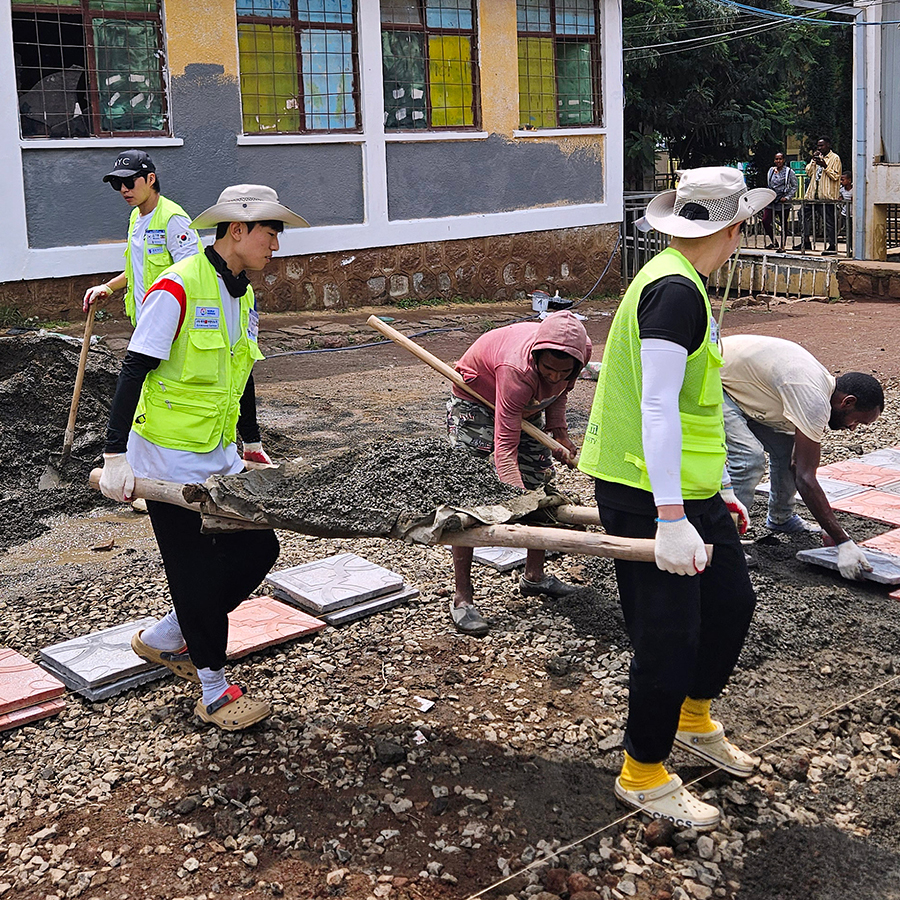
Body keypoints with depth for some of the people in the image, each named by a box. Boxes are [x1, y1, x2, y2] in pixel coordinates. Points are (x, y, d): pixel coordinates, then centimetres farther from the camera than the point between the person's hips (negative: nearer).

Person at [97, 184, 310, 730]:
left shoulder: (244, 296, 7)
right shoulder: (177, 288, -19)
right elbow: (134, 372, -20)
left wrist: (253, 447, 22)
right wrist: (116, 456, -24)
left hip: (219, 458, 9)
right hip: (168, 460, -8)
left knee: (259, 549, 10)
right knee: (197, 572, 0)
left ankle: (163, 639, 27)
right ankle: (215, 693, 18)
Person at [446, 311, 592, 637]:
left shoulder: (580, 351, -25)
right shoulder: (518, 368, -43)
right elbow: (505, 447, -42)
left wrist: (558, 430, -10)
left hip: (524, 406, 7)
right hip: (475, 399, -6)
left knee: (540, 486, 6)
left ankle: (534, 576, 23)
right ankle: (462, 598, -9)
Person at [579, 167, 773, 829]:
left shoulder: (683, 287, 14)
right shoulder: (676, 290, -19)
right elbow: (657, 407, -26)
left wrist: (721, 488, 25)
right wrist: (671, 519, -29)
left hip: (692, 492, 10)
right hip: (650, 501, -10)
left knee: (732, 602, 19)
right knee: (671, 638, 0)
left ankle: (694, 719, 41)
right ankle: (643, 775, 19)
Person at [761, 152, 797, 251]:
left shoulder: (789, 171, -2)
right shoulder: (771, 170, 11)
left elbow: (794, 186, -1)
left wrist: (787, 197, -11)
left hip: (783, 202, -4)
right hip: (771, 200, 4)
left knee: (783, 224, 4)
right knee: (765, 220, -8)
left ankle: (782, 246, 13)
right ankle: (772, 241, 12)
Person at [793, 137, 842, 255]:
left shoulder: (835, 158, -3)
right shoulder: (818, 157, 20)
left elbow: (836, 176, -11)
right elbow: (809, 173, 16)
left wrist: (825, 166, -18)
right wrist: (813, 160, 5)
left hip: (827, 195, -8)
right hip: (814, 194, 8)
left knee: (829, 219, -7)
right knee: (804, 212, 8)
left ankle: (832, 245, -4)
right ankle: (806, 241, 15)